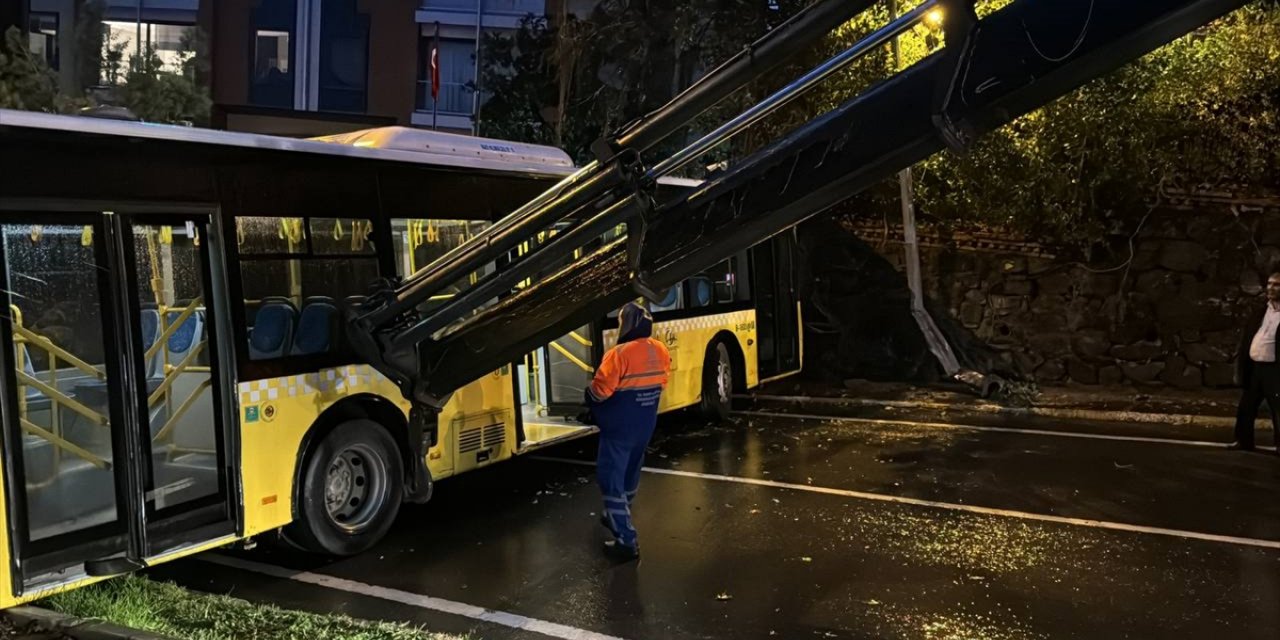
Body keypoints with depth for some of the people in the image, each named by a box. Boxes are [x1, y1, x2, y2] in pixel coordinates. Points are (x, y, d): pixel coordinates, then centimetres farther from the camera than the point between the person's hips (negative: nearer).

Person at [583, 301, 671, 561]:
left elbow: (599, 391, -20)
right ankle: (619, 518, 43)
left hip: (619, 427, -8)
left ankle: (627, 540, -5)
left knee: (612, 478, -2)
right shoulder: (661, 351, -1)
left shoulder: (619, 354, -24)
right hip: (645, 425, 8)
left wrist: (589, 399, 2)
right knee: (630, 473, 24)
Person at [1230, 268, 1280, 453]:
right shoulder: (1259, 313, 11)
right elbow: (1246, 339, 13)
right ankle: (1244, 441, 23)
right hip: (1254, 367, 6)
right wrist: (1240, 366, 7)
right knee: (1246, 408, 12)